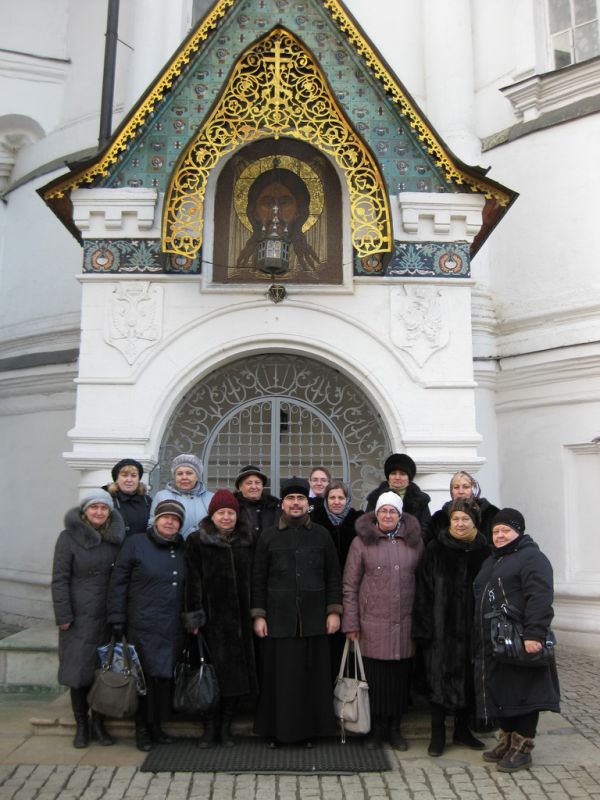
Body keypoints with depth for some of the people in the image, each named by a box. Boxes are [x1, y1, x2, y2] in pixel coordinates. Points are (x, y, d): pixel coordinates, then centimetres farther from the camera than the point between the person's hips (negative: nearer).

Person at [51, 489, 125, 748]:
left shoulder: (115, 539, 7)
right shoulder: (69, 537, -4)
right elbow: (59, 578, -6)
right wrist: (63, 616, -11)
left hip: (108, 618, 3)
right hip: (79, 617, -3)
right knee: (79, 671, 2)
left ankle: (99, 724, 22)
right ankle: (81, 726, 18)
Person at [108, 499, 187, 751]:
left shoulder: (182, 549, 11)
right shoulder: (135, 543, -3)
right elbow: (118, 583, -4)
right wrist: (117, 620, -7)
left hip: (173, 628, 4)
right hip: (143, 626, -4)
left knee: (164, 676, 8)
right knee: (145, 677, 0)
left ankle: (156, 725, 25)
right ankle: (142, 729, 17)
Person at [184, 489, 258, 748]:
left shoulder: (246, 542, 11)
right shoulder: (197, 541, -1)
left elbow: (251, 580, 13)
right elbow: (193, 581, -6)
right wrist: (194, 617, -11)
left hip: (240, 618, 4)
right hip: (212, 617, -4)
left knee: (236, 672, 6)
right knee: (212, 672, -1)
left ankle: (225, 726, 19)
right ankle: (210, 727, 14)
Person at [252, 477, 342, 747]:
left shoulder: (321, 535, 6)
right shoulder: (268, 537, 4)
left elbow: (333, 576, 8)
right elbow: (258, 579, 5)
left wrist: (334, 611, 2)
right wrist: (258, 615, 0)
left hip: (313, 619, 1)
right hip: (278, 619, -1)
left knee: (313, 676, 5)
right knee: (278, 676, 3)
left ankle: (310, 730, 20)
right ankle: (276, 730, 19)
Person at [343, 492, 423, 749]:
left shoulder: (414, 541, 6)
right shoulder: (361, 542, -1)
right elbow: (350, 585, -1)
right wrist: (350, 624, -4)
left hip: (405, 623, 2)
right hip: (372, 623, -2)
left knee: (400, 676, 8)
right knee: (375, 677, 3)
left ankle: (394, 728, 26)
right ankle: (377, 729, 22)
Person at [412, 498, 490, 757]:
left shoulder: (484, 551, 2)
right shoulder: (436, 549, -4)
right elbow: (424, 589, -6)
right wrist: (424, 627, -10)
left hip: (472, 628, 3)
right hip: (442, 628, -2)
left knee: (469, 678, 11)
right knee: (440, 678, 2)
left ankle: (462, 729, 29)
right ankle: (438, 733, 16)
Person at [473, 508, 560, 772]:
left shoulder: (531, 557, -9)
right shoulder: (492, 561, 20)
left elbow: (540, 598, -21)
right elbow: (481, 598, 24)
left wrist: (533, 634, -30)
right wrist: (481, 641, 20)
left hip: (520, 643, -9)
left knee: (522, 693, 0)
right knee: (499, 692, 14)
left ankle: (522, 748, 11)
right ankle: (506, 740, 28)